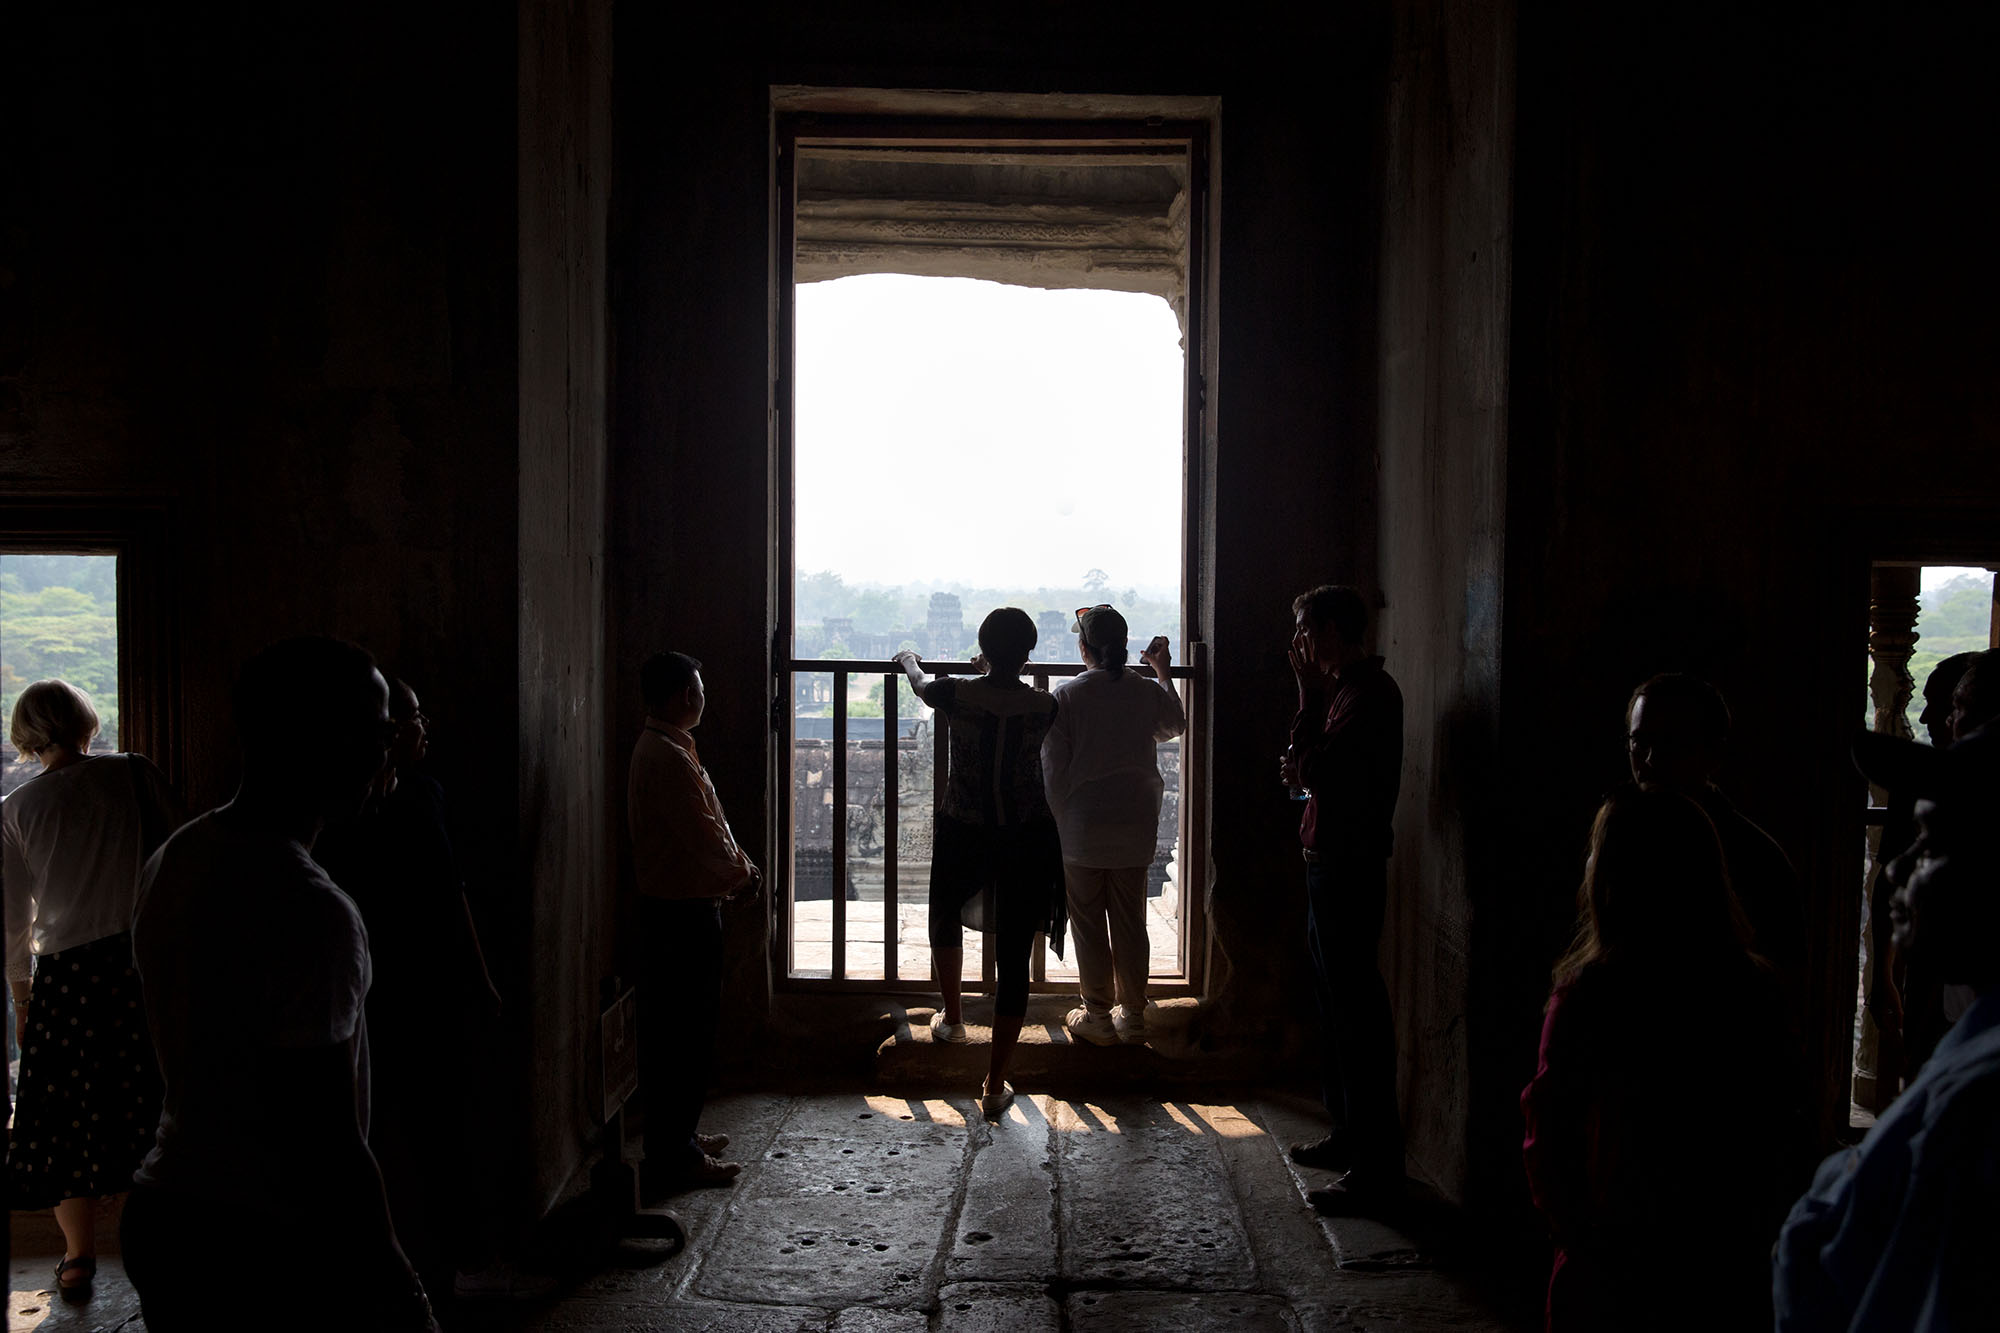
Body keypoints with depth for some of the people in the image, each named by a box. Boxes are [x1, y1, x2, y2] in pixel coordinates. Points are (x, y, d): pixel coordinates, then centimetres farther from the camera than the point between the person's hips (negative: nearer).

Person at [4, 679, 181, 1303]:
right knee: (149, 1106, 12)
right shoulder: (134, 774, -2)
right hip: (148, 957, 0)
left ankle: (79, 1259, 22)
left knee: (70, 1116, 12)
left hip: (68, 974, 0)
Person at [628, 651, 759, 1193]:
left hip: (672, 908, 11)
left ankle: (679, 1133, 29)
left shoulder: (663, 748, 13)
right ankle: (675, 1156, 6)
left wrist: (738, 867, 6)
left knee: (677, 1031, 18)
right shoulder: (668, 756, -21)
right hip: (684, 912, -11)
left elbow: (708, 826, 17)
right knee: (685, 1033, -3)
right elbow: (703, 836, -22)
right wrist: (742, 873, -5)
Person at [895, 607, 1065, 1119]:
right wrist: (995, 676, 36)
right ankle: (995, 1085, 9)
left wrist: (908, 659, 35)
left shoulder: (957, 695, -11)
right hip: (1028, 840, 0)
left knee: (946, 918, 31)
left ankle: (952, 1018, 48)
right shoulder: (1044, 706, -8)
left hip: (962, 835, 0)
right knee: (1013, 958, 5)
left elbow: (919, 682, 13)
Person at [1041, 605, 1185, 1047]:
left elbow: (1053, 768, -8)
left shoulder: (1066, 695, -10)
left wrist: (1058, 822, 2)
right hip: (1135, 828, 3)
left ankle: (1097, 1016, 14)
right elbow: (1175, 726, 23)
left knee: (1088, 923, 7)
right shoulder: (1148, 691, -1)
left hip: (1083, 828, -3)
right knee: (1130, 922, 12)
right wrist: (1163, 672, 34)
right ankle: (1132, 1014, 20)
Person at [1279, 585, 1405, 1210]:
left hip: (1350, 870, -11)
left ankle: (1375, 1166, 0)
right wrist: (1302, 768, 0)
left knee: (1357, 1015, -6)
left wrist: (1309, 695, -11)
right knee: (1337, 1005, 18)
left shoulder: (1368, 693, -16)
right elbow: (1315, 768, 19)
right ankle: (1349, 1135, 30)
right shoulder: (1345, 687, 15)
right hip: (1331, 865, 11)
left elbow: (1315, 770, -22)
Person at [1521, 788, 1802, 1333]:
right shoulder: (1756, 992, -8)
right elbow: (1784, 1138, -1)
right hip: (1732, 1277, 3)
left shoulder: (1584, 997, -17)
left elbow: (1547, 1144, -12)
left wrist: (1580, 1237, 3)